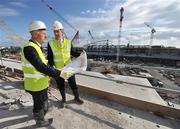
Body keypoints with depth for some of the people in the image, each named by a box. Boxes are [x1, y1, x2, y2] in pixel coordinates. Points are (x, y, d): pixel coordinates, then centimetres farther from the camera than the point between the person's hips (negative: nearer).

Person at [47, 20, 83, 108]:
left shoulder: (68, 42, -4)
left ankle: (76, 98, 37)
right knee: (61, 86, 17)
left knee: (73, 84, 12)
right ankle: (63, 99, 42)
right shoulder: (50, 43, -7)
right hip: (58, 69, 0)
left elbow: (72, 53, 6)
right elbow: (50, 58, -5)